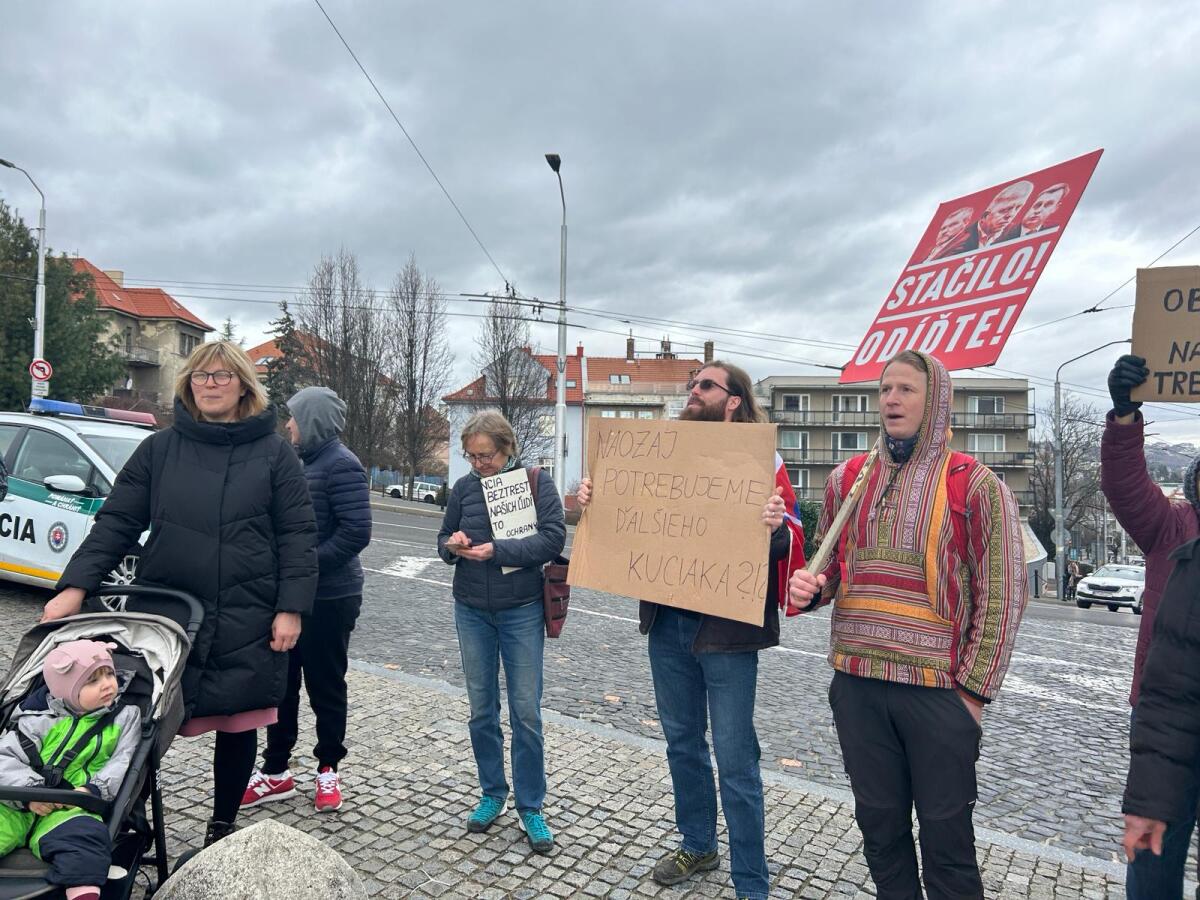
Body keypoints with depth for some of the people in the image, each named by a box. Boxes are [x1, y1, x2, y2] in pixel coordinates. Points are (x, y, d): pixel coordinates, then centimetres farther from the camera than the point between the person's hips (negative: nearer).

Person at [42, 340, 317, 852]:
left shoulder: (274, 454, 1)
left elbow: (297, 536, -3)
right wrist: (76, 586, -9)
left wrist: (291, 608, -10)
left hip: (246, 623, -1)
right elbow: (116, 522, 4)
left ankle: (221, 829, 30)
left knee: (237, 724, 10)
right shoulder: (159, 449, 7)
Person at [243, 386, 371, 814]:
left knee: (325, 686, 7)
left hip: (328, 598, -8)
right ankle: (276, 770, 28)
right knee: (280, 683, 14)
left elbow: (356, 531, -23)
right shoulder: (301, 461, 11)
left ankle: (328, 769, 24)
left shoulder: (341, 465, -15)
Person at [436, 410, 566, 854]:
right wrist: (452, 546, -14)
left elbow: (553, 537, -16)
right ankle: (493, 794, 31)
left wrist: (496, 550, -24)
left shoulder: (536, 480, -8)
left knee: (526, 713, 2)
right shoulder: (464, 487, 2)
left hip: (521, 612, -3)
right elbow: (444, 540, 10)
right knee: (482, 710, 12)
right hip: (472, 612, 3)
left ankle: (530, 808, 18)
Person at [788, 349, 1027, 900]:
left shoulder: (974, 486, -5)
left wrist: (974, 689, -8)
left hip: (938, 688, -4)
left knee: (946, 835, 9)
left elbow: (1001, 594, -5)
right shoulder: (847, 479, 7)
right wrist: (810, 587, -5)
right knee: (879, 826, 16)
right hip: (856, 683, 4)